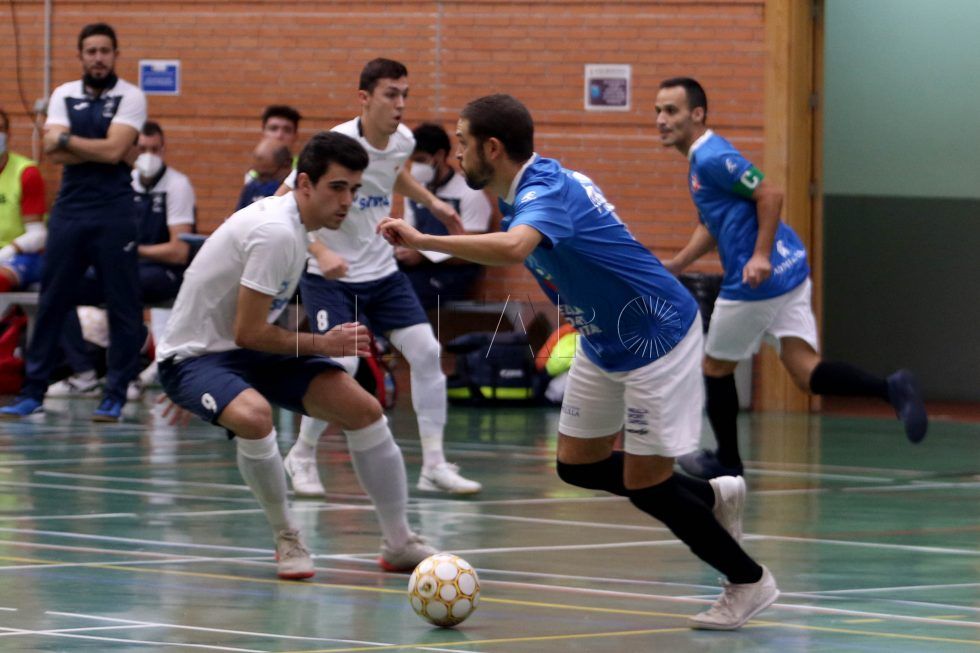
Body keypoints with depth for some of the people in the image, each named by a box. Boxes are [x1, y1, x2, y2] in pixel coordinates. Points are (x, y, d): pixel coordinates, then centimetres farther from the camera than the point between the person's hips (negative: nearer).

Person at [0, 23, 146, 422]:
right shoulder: (63, 96, 9)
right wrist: (98, 150, -11)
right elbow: (52, 150, -5)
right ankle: (33, 391, 10)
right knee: (51, 302, 5)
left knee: (123, 306, -2)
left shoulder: (130, 97, -1)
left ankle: (115, 395, 5)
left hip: (114, 213, -3)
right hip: (69, 209, 3)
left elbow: (113, 150, -15)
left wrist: (67, 139, -6)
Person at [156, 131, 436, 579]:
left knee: (364, 410, 0)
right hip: (195, 356, -10)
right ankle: (286, 538, -17)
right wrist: (320, 345, -14)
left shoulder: (293, 224, 5)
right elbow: (248, 333, -24)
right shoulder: (276, 232, -25)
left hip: (247, 351, 10)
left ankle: (399, 544, 11)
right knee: (254, 416, -40)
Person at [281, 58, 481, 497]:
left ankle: (434, 465, 4)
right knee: (341, 363, -19)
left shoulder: (403, 140, -2)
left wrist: (431, 202, 15)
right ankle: (302, 456, 5)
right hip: (330, 277, -6)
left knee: (427, 352, -4)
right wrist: (321, 252, -36)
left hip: (383, 272, 6)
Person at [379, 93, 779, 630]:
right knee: (578, 465, 12)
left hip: (657, 339, -10)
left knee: (643, 484, -6)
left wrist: (423, 241, -48)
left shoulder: (545, 191, -29)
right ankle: (713, 496, 29)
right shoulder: (521, 193, 1)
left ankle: (748, 581, 11)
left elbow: (513, 248, -51)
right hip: (604, 344, 10)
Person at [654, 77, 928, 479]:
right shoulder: (702, 159, 20)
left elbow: (770, 195, -19)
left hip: (757, 281, -9)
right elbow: (712, 226, 28)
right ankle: (891, 389, -20)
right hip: (788, 272, 9)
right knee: (806, 372, -2)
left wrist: (761, 256, -24)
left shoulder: (712, 158, -12)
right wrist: (672, 267, 20)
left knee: (716, 368, 10)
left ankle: (727, 461, 23)